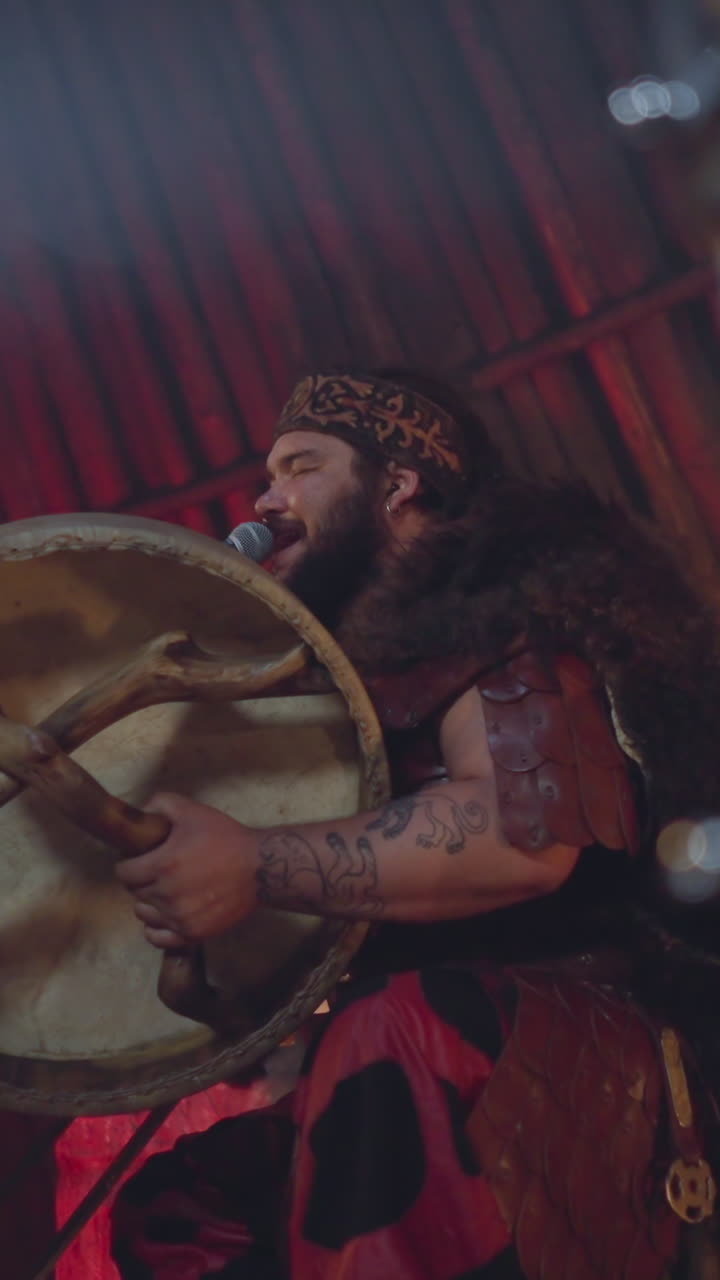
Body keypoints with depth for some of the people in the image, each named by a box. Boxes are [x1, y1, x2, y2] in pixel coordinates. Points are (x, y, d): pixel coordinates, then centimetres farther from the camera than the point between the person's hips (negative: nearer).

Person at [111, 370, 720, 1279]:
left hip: (547, 1031, -8)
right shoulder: (342, 656, 23)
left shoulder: (492, 608, -4)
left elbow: (529, 831, -25)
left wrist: (256, 869, -27)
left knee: (396, 1034, -38)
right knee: (164, 1204, -1)